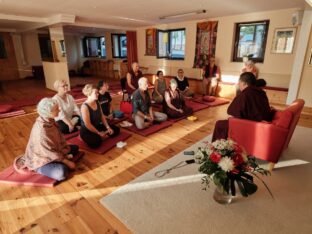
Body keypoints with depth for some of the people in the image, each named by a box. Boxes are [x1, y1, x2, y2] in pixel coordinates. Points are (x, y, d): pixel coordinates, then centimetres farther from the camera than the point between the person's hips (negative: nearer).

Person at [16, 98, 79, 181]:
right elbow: (49, 151, -26)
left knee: (75, 148, 12)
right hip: (40, 160, -9)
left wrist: (66, 148, -6)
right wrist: (66, 162, -19)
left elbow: (59, 137, 3)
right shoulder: (41, 130, -32)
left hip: (52, 151, 9)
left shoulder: (49, 121, -8)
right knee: (62, 173, -31)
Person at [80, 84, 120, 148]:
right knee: (96, 143, -36)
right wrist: (99, 133, -19)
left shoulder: (97, 103, 1)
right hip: (86, 130, -8)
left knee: (116, 129, 6)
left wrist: (108, 127, -5)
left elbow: (102, 116, 6)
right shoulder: (85, 106, -23)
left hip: (98, 126, 8)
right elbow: (87, 124, -24)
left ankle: (99, 136, 1)